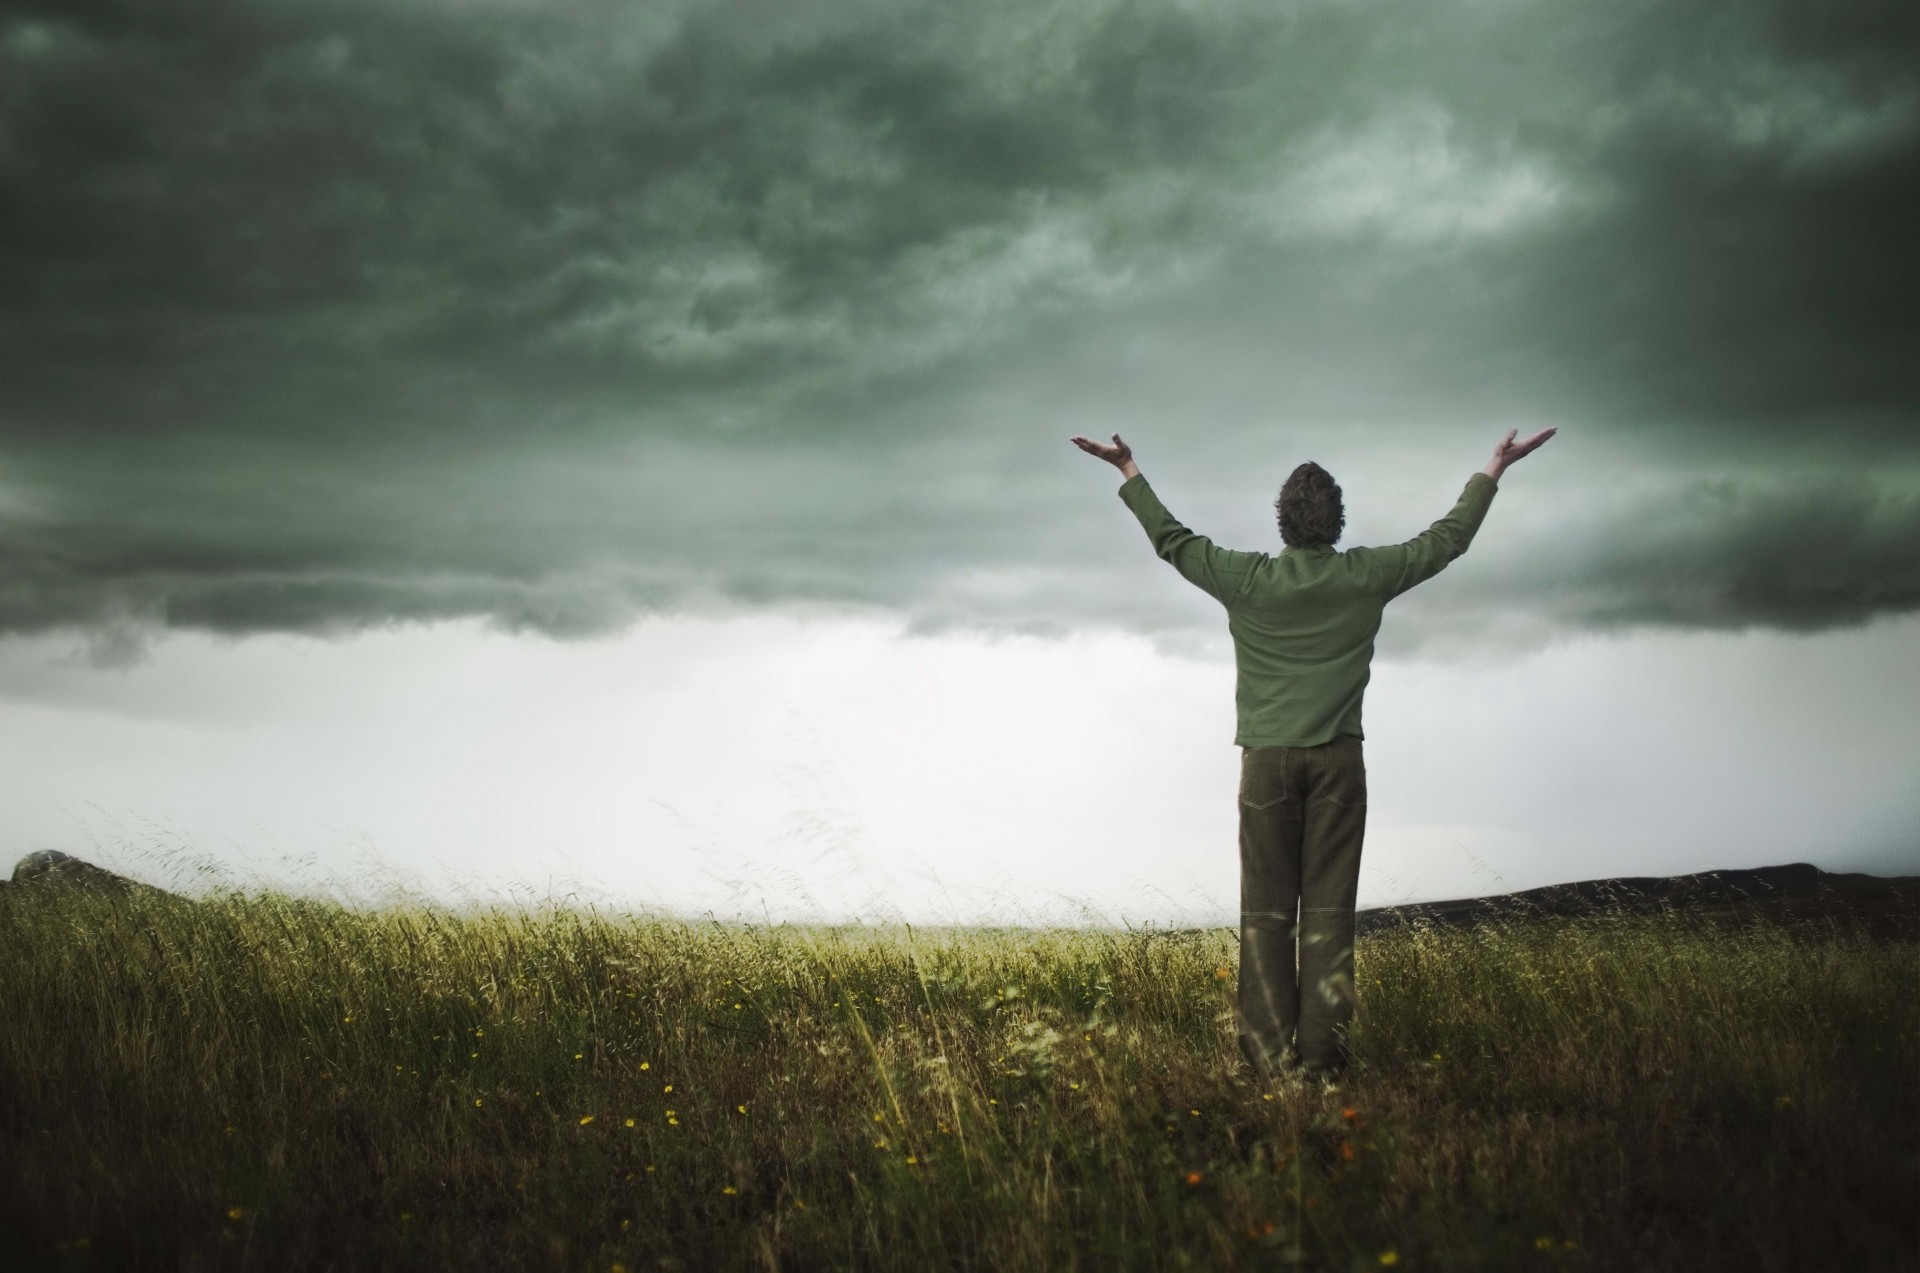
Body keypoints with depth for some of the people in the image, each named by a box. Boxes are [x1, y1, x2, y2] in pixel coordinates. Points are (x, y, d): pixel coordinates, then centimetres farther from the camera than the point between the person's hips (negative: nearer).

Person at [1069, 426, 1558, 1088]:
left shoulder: (1248, 579, 0)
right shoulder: (1366, 576, 1)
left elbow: (1171, 540, 13)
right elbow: (1447, 539, 14)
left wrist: (1129, 471, 25)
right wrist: (1493, 470, 26)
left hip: (1268, 759, 0)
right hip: (1338, 759, 0)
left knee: (1266, 910, 1)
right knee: (1329, 910, -1)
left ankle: (1269, 1058, -2)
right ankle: (1321, 1058, -4)